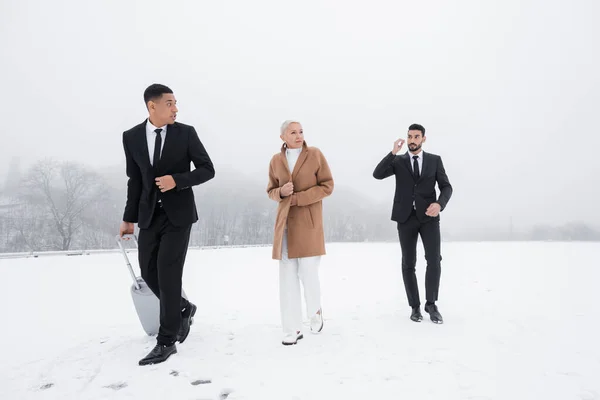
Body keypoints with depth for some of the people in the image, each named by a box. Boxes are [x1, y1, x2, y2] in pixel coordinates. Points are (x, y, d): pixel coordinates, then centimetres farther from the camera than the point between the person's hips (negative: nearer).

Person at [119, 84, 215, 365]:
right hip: (149, 215, 4)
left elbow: (207, 170, -3)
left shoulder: (185, 133, -4)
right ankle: (183, 308, 34)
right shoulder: (131, 137, 3)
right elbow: (134, 180, 9)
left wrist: (178, 180, -18)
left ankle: (166, 342, 6)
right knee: (149, 272, 7)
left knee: (168, 274, -6)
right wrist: (129, 217, 10)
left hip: (178, 214, -4)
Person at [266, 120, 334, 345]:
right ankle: (293, 329, 13)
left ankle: (315, 311, 26)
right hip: (285, 223, 3)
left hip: (309, 223, -3)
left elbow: (327, 186, -3)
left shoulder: (315, 154, -1)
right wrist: (281, 192, -8)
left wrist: (299, 198, -12)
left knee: (309, 274, -5)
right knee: (288, 279, 2)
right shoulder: (276, 160, 7)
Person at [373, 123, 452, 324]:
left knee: (434, 259, -13)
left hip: (428, 216, 0)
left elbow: (446, 187, 3)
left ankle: (431, 304, 6)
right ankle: (415, 306, 17)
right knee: (408, 263, 4)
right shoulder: (398, 161, 8)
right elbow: (377, 174, -8)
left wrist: (439, 204, -18)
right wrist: (393, 152, -14)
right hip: (406, 217, 0)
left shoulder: (435, 160, 9)